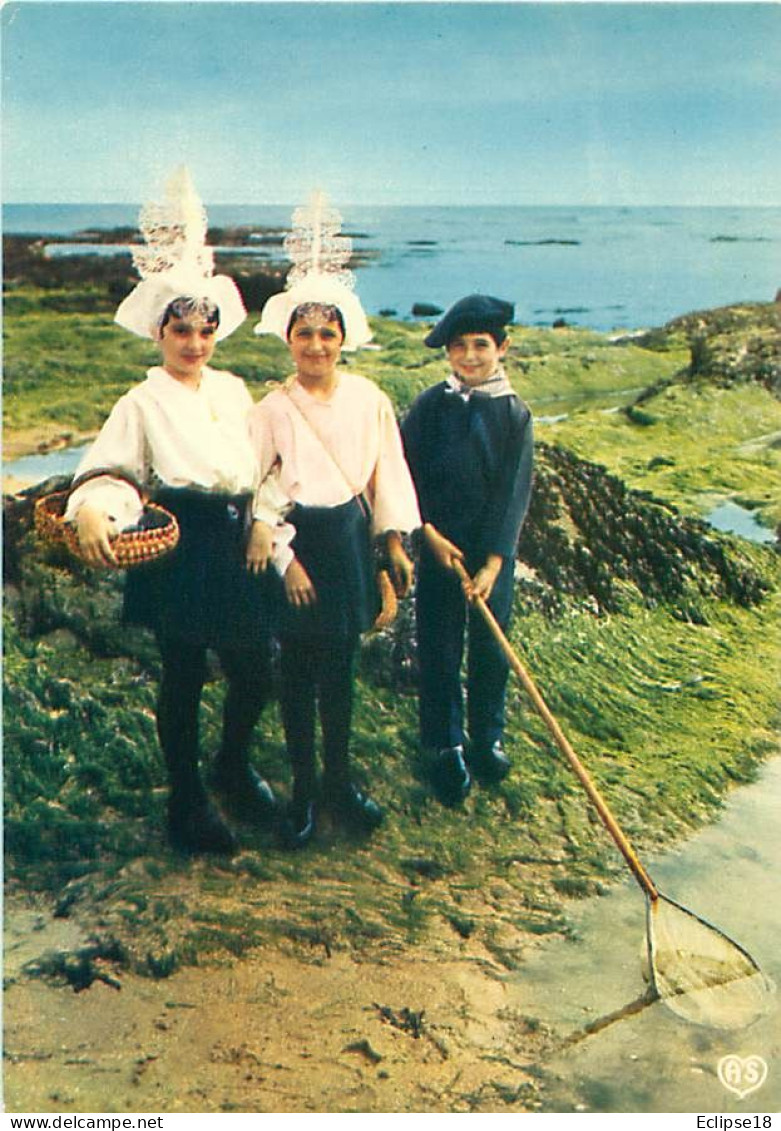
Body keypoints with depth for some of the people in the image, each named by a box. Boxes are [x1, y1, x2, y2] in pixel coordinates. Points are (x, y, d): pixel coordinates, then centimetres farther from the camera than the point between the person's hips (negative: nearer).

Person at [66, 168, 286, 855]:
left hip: (238, 547, 5)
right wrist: (92, 511, -35)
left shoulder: (233, 390, 9)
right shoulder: (145, 402, -5)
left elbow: (262, 464, 14)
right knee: (183, 678, 6)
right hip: (178, 551, -5)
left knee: (256, 672, 7)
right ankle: (188, 800, 25)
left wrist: (262, 522, 1)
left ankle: (233, 768, 35)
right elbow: (106, 470, -14)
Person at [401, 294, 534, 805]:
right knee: (439, 648, 6)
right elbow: (407, 476, -1)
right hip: (439, 545, 0)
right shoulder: (430, 406, -3)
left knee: (491, 645, 10)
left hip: (494, 551, 0)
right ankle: (447, 745, 22)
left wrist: (494, 562, -13)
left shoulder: (515, 414, -4)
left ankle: (488, 737, 30)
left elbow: (515, 493, -7)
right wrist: (429, 533, -11)